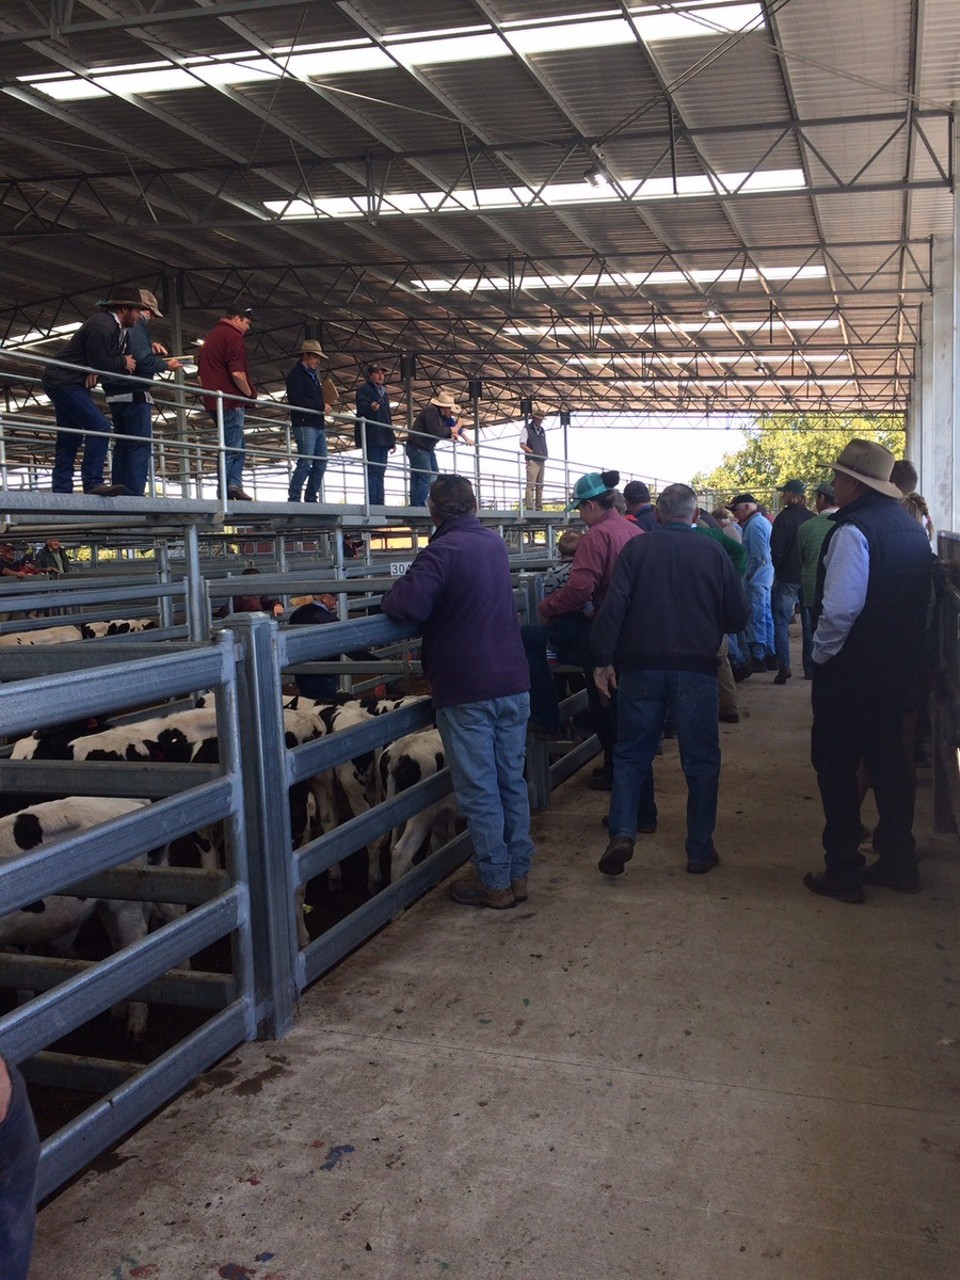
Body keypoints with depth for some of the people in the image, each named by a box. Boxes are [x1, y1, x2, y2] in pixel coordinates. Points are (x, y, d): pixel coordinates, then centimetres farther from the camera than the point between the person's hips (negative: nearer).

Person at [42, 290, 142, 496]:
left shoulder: (120, 328, 10)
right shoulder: (102, 325, -20)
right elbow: (100, 363, -23)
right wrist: (123, 362, -7)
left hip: (70, 384, 11)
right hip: (63, 382, -11)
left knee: (69, 439, 9)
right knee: (99, 426, -18)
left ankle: (61, 490, 11)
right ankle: (92, 483, -21)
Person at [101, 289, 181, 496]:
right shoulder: (136, 324, -9)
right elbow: (143, 360, -18)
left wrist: (150, 345, 13)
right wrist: (166, 365, -3)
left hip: (115, 395, 9)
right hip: (134, 394, -9)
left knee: (122, 446, 11)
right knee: (140, 446, -8)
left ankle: (119, 491, 7)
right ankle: (135, 493, -13)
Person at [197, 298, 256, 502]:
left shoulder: (210, 336, 21)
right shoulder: (233, 336, -10)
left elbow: (200, 373, 26)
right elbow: (237, 373, -21)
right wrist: (250, 393, -7)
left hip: (213, 400, 9)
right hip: (231, 401, -9)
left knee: (236, 446, 15)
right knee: (232, 448, -6)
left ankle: (234, 483, 4)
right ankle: (225, 491, -8)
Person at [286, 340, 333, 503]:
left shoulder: (313, 375, 23)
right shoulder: (296, 375, -4)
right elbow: (298, 400, -16)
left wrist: (323, 390, 6)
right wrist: (322, 405, -12)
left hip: (318, 425, 9)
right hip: (304, 424, -9)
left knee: (321, 463, 6)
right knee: (305, 463, -14)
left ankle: (312, 499, 11)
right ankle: (293, 499, -11)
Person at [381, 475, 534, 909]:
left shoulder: (441, 551, -15)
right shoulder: (496, 544, 9)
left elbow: (409, 605, -28)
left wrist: (394, 593, -6)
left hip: (466, 690, -7)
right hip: (513, 682, 7)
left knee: (479, 790, 3)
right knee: (512, 781, 15)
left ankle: (494, 882, 12)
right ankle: (518, 873, 24)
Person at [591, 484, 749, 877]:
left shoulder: (636, 548, 0)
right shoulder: (713, 552, 1)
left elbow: (614, 605, -10)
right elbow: (739, 616, 3)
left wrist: (604, 659, -7)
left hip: (641, 667, 0)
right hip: (696, 668, 0)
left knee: (631, 754, 12)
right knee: (701, 760, 11)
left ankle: (622, 834, -2)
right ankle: (700, 850, 15)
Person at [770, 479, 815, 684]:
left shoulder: (784, 517, -11)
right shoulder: (813, 518, 3)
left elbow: (776, 549, -12)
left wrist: (779, 568, 3)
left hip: (787, 577, -5)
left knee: (781, 622, 0)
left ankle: (783, 667, -10)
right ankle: (810, 667, 16)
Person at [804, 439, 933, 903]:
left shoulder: (853, 530, -19)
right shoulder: (912, 528, 8)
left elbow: (840, 607, -26)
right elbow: (922, 600, 14)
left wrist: (821, 653, -12)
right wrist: (905, 648, 19)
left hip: (850, 672, -8)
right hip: (901, 669, 8)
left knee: (836, 766, 2)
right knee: (889, 761, 16)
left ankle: (843, 872, 7)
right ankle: (898, 861, 25)